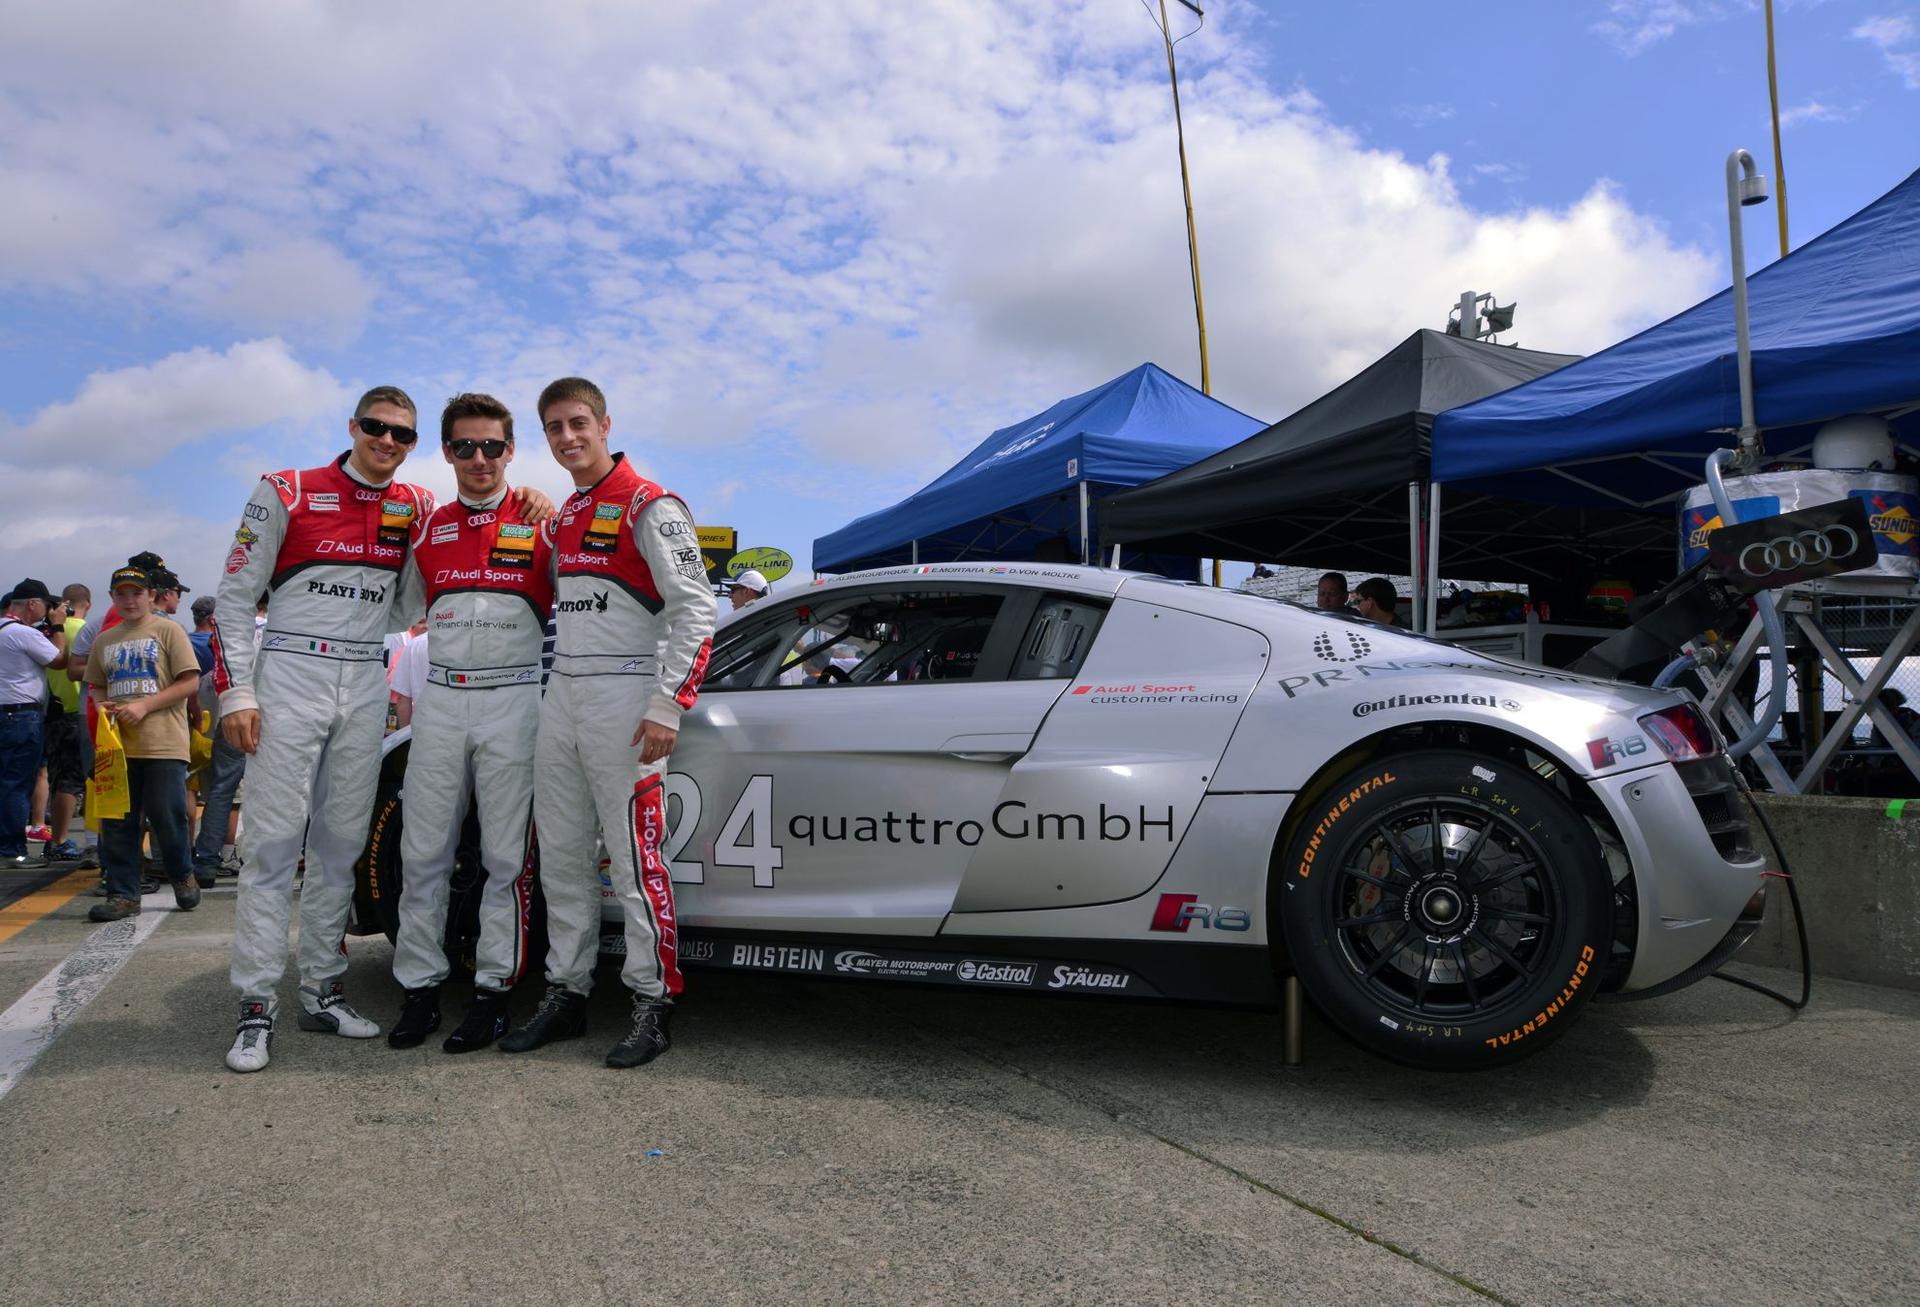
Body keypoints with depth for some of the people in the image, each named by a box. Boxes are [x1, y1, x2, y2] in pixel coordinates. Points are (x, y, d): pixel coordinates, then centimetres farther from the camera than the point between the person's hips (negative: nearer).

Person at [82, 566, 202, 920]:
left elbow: (190, 683, -6)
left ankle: (182, 876, 22)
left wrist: (144, 706, -13)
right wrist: (102, 704, 1)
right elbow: (96, 686, 25)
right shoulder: (105, 640, 15)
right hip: (118, 742, 5)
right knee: (117, 821, 5)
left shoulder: (168, 631, 0)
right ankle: (123, 894, 12)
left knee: (167, 817, -1)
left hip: (163, 743, -5)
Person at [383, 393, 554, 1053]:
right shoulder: (428, 528, 12)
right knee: (423, 852, 5)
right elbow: (400, 607, 22)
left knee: (506, 855, 1)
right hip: (440, 701, 4)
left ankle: (494, 989, 9)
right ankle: (420, 986, 15)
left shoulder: (540, 525, 1)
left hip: (513, 702, -4)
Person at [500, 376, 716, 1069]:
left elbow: (695, 609, -14)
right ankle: (566, 993, 20)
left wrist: (668, 705, -19)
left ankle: (653, 1003, 4)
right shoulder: (563, 518, 18)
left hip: (623, 700, -8)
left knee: (634, 861, -6)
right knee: (561, 860, 10)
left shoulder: (649, 506, -7)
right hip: (559, 701, 8)